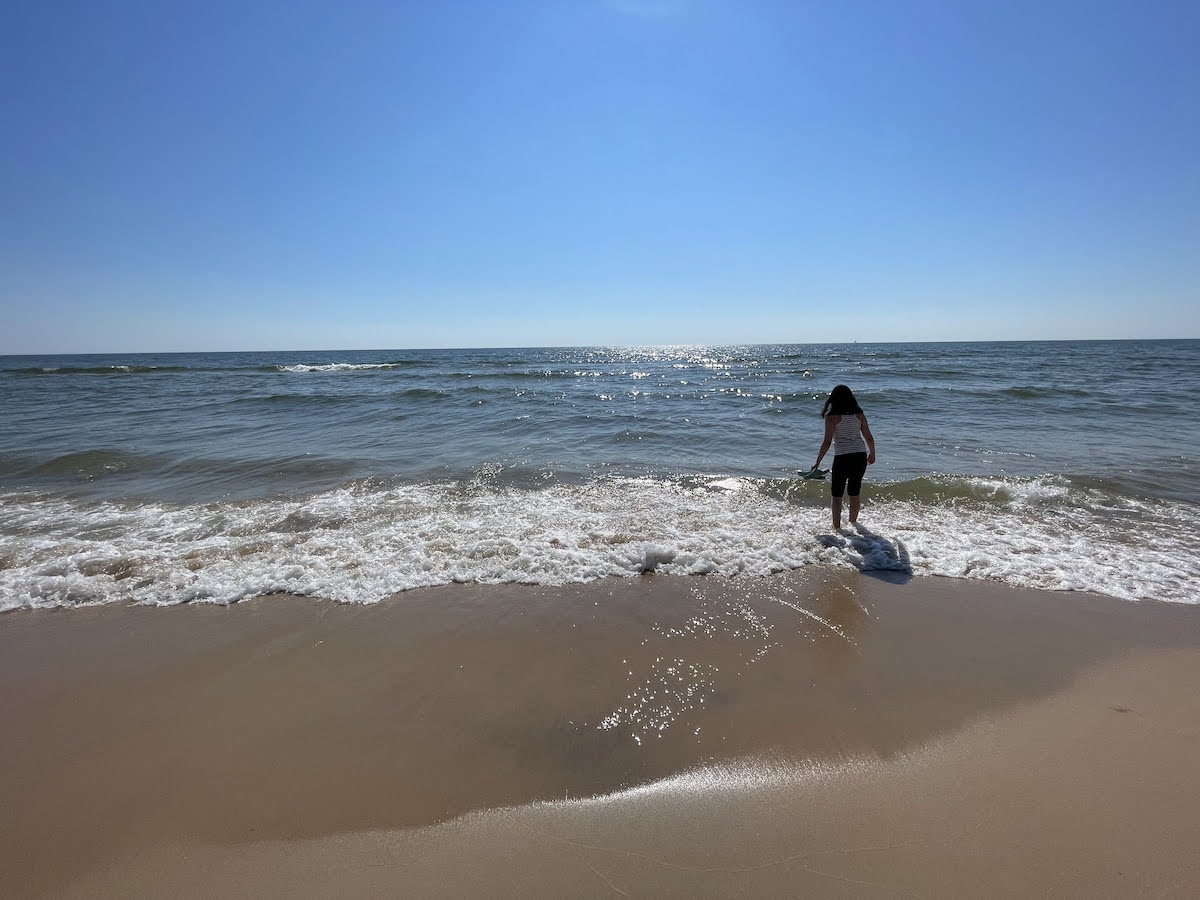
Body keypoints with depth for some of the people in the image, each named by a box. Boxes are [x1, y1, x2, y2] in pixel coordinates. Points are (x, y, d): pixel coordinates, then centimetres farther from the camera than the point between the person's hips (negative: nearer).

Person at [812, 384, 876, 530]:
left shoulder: (832, 417, -7)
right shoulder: (859, 415, 6)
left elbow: (827, 442, -12)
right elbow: (869, 438, 10)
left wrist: (818, 462, -6)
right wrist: (872, 454, 27)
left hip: (842, 458, -5)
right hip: (860, 456, 5)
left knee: (837, 494, 7)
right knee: (854, 493, 19)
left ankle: (836, 526, 4)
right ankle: (852, 522, 32)